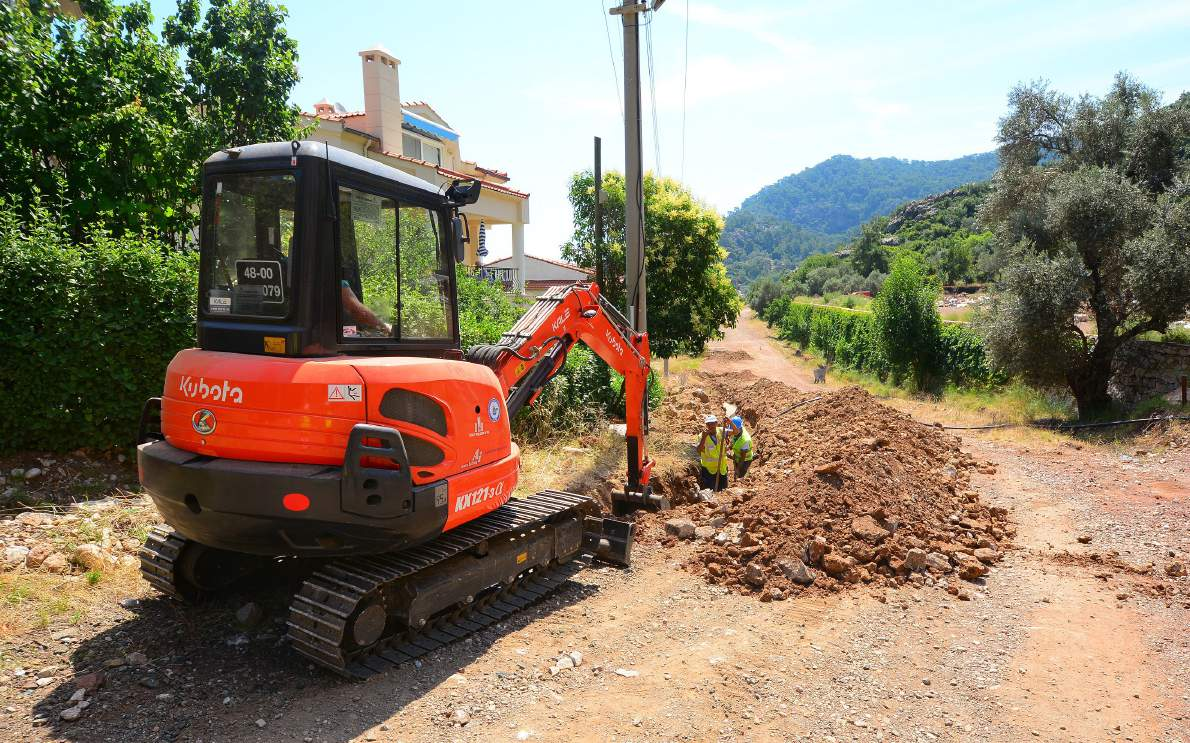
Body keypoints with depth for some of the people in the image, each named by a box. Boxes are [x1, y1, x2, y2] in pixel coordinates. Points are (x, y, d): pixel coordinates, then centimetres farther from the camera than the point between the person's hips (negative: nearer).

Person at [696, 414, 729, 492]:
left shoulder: (721, 431, -9)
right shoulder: (703, 436, -19)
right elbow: (700, 450, -35)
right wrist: (704, 437, -48)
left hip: (722, 467, 4)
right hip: (708, 469, -4)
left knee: (723, 490, 18)